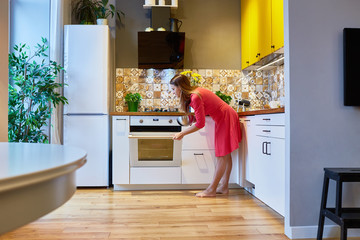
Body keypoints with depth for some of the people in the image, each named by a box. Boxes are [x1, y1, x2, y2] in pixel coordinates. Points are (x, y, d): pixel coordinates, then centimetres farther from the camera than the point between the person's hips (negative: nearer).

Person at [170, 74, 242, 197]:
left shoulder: (195, 97, -24)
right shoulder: (195, 91, 5)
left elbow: (200, 124, -22)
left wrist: (182, 134, -13)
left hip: (226, 118, -10)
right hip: (224, 118, 10)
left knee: (222, 155, -5)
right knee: (225, 155, 11)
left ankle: (211, 190, 0)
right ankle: (224, 187, 18)